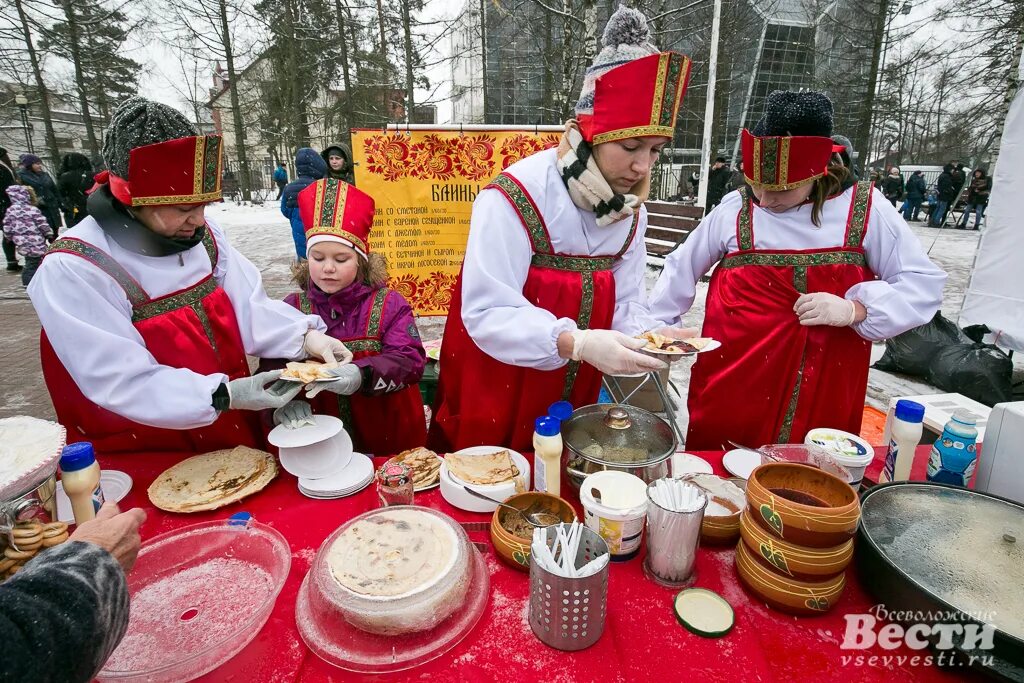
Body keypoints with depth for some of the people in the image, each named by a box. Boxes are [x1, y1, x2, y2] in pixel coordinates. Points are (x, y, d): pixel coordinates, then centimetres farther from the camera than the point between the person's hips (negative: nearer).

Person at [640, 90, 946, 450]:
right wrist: (652, 327, 8)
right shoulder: (735, 209, -1)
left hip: (826, 385, 1)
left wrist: (854, 309, -14)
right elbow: (682, 269, 9)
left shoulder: (865, 209, 0)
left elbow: (924, 284, 3)